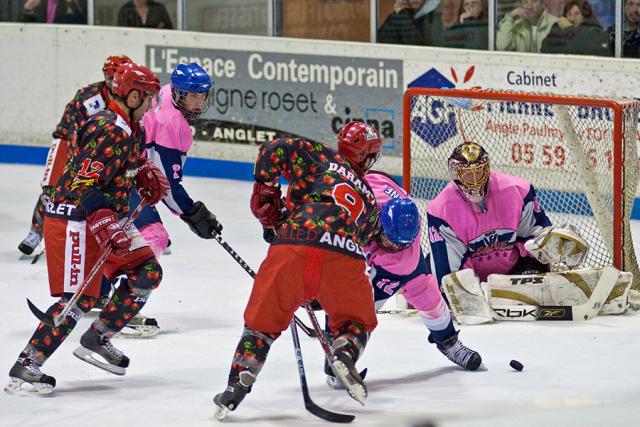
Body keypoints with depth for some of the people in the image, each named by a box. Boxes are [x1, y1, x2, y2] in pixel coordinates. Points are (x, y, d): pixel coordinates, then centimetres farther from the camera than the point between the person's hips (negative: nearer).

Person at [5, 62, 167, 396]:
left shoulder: (131, 129, 11)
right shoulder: (109, 131, -21)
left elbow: (133, 160, 32)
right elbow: (86, 184, -27)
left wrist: (148, 176, 12)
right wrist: (106, 227, -34)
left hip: (106, 216, 10)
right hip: (73, 220, -10)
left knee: (147, 272, 7)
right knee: (79, 298, -15)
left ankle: (96, 340, 14)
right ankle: (24, 368, -13)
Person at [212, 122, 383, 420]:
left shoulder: (321, 157, 22)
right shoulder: (369, 198, 32)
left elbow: (274, 151, 8)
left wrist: (265, 200, 19)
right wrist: (319, 292, 39)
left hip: (293, 246, -1)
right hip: (346, 258, 1)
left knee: (262, 322, 13)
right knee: (357, 321, 26)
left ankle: (237, 384, 1)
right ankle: (345, 353, -5)